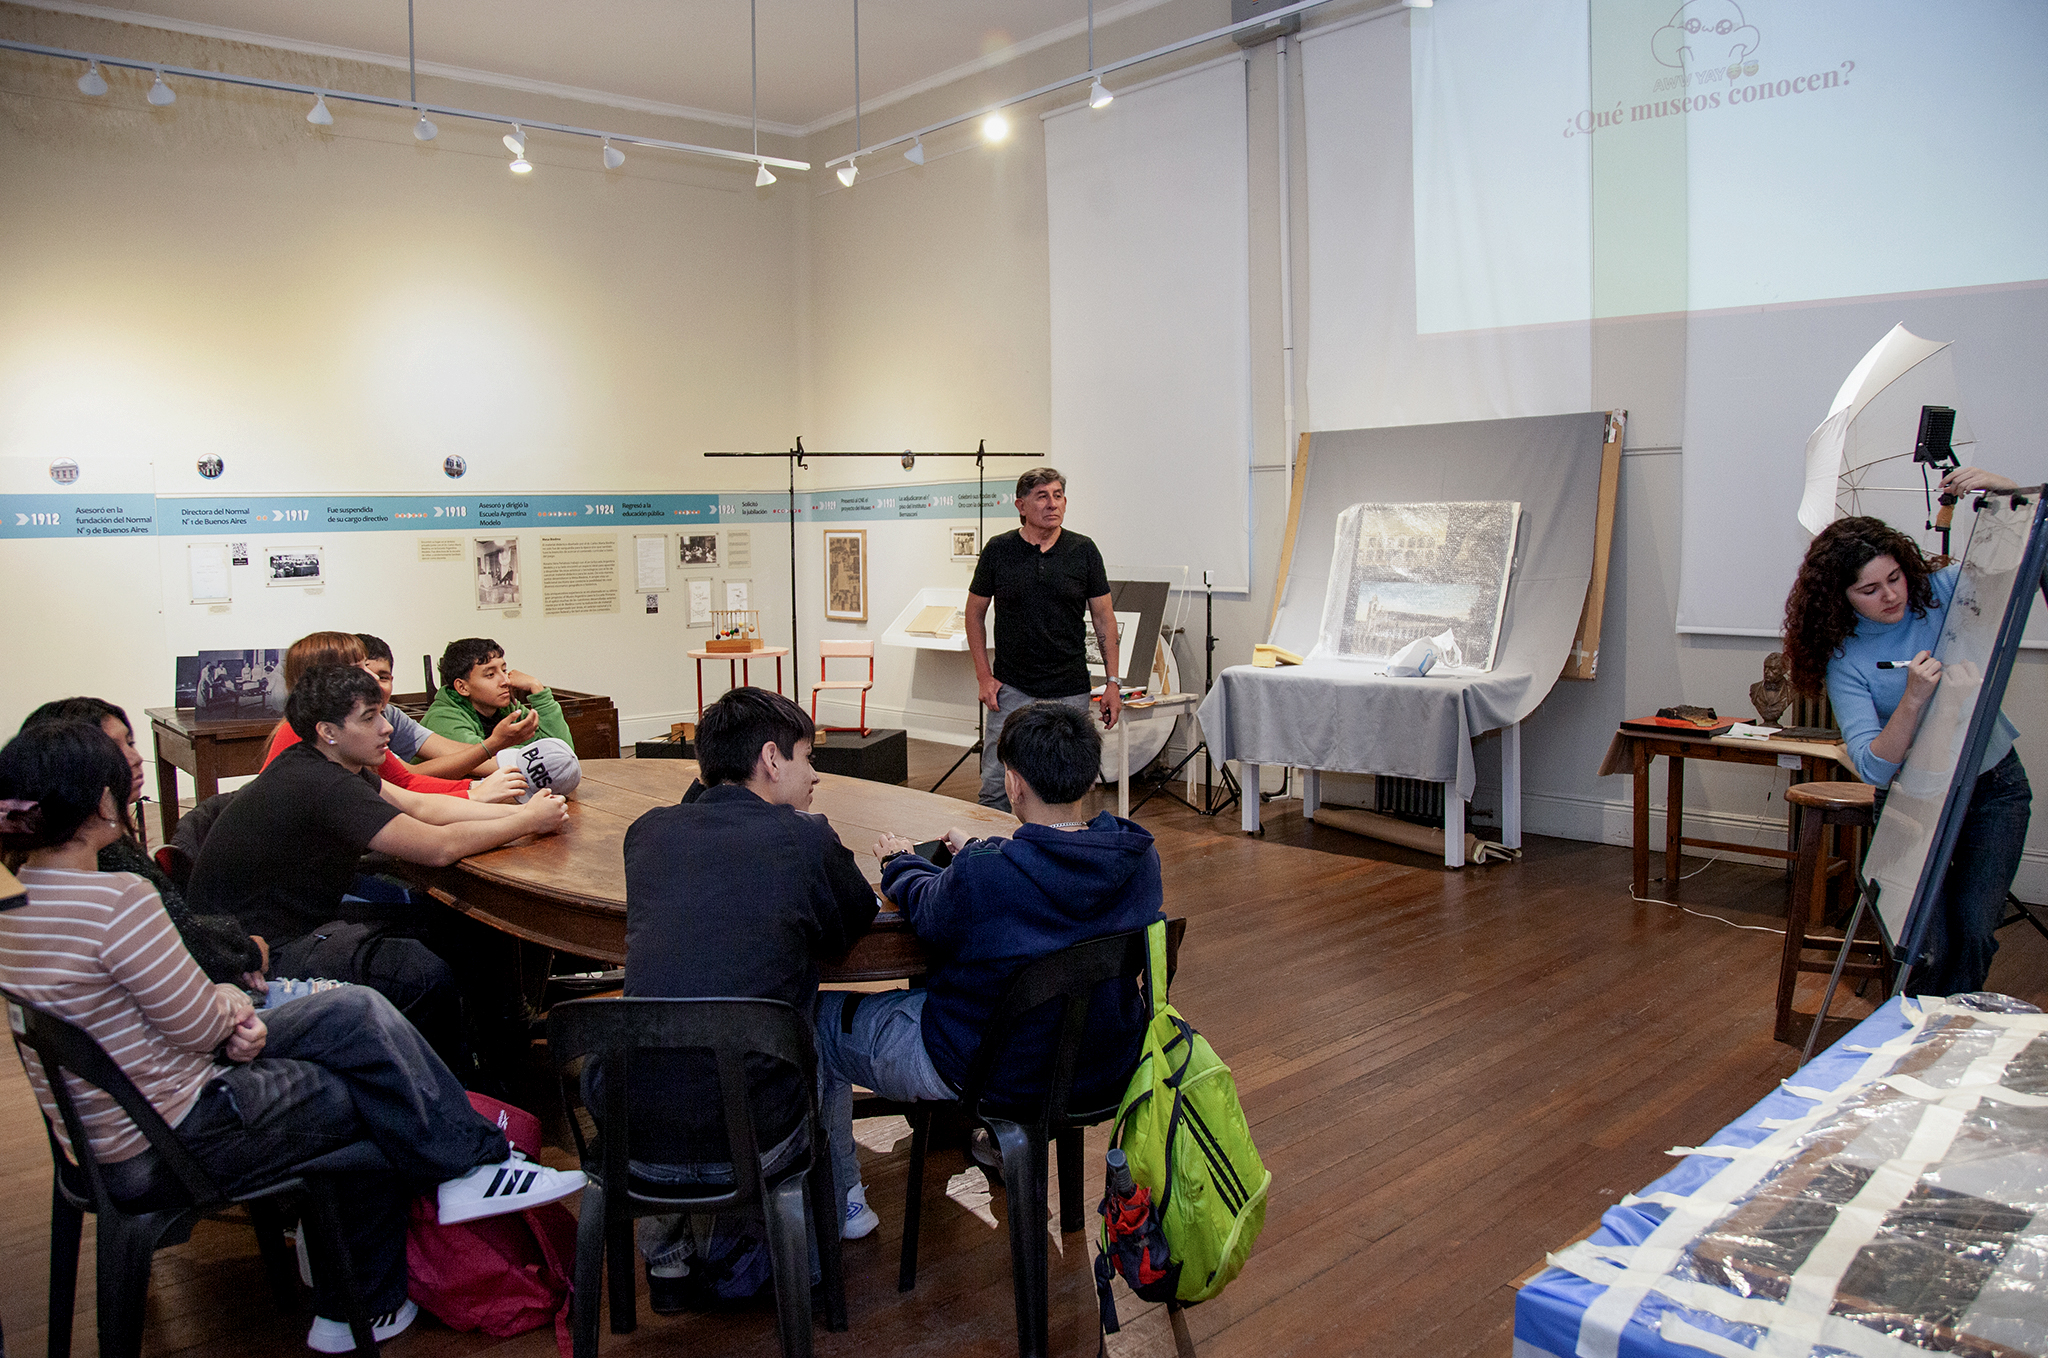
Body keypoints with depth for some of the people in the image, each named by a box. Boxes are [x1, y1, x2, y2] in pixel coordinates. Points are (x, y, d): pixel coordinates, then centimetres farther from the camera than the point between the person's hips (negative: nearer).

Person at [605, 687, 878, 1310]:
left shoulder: (648, 830, 4)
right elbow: (859, 921, 14)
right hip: (749, 1142, -3)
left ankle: (664, 1256, 42)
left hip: (634, 1139, 3)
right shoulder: (808, 840, -7)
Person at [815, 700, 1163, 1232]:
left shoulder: (982, 876, -31)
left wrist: (902, 861, 13)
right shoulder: (1140, 857, -14)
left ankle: (840, 1195, 31)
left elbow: (931, 920, -8)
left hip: (994, 1070, -6)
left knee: (821, 1014, 17)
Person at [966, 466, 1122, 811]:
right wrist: (984, 676, 1)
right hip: (1011, 689, 0)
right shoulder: (998, 550, 1)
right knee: (995, 788, -3)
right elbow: (974, 613, 8)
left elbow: (1104, 618, 6)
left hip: (1070, 692, 1)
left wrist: (1113, 682, 1)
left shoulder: (1083, 551, 2)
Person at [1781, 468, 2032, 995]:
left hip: (1993, 786, 2)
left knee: (1973, 930, -5)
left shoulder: (1944, 591, -8)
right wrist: (1913, 700, -38)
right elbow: (1874, 766, -23)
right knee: (1928, 944, -10)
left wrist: (2006, 490, -26)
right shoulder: (1844, 663, -14)